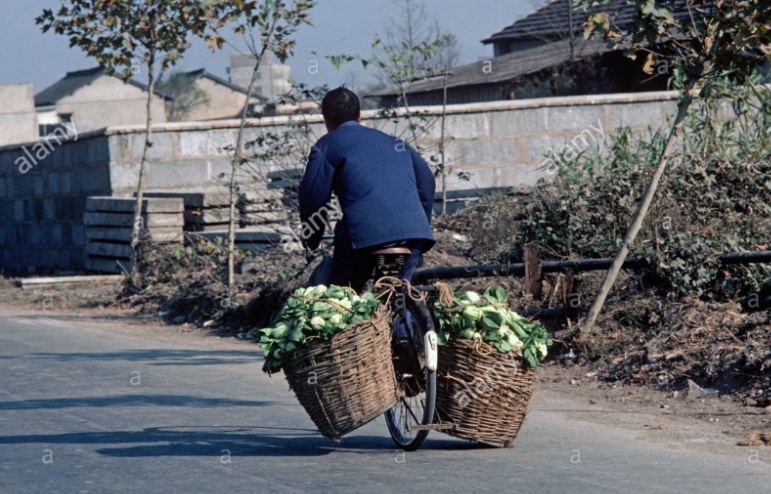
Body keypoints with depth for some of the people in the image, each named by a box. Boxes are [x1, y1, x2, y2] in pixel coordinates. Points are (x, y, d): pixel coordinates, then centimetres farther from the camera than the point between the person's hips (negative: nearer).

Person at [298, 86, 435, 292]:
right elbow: (427, 182, 24)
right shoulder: (395, 143, 29)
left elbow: (313, 196, 4)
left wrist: (311, 241, 15)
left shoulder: (327, 145, 14)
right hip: (413, 234, 4)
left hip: (365, 234, -4)